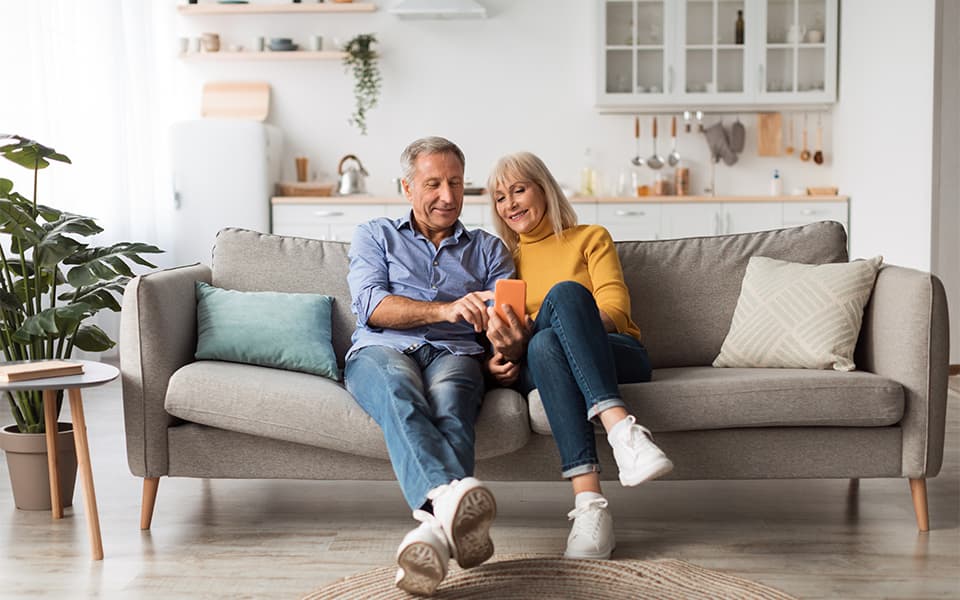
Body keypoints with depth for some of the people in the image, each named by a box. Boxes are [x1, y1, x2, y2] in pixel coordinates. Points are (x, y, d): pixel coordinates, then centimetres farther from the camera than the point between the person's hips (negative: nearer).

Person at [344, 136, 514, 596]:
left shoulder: (488, 249, 27)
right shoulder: (375, 236, 23)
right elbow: (371, 306, 3)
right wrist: (446, 309, -13)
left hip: (454, 353, 1)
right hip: (383, 349, -1)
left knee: (449, 406, -38)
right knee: (400, 396, -40)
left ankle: (436, 527, -64)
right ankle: (449, 498, -68)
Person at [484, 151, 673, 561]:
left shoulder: (591, 238, 15)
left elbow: (614, 308, -1)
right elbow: (498, 331, 21)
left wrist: (528, 334, -18)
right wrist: (499, 356, -7)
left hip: (617, 356, -1)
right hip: (541, 362, 1)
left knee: (565, 293, -34)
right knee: (544, 343, -36)